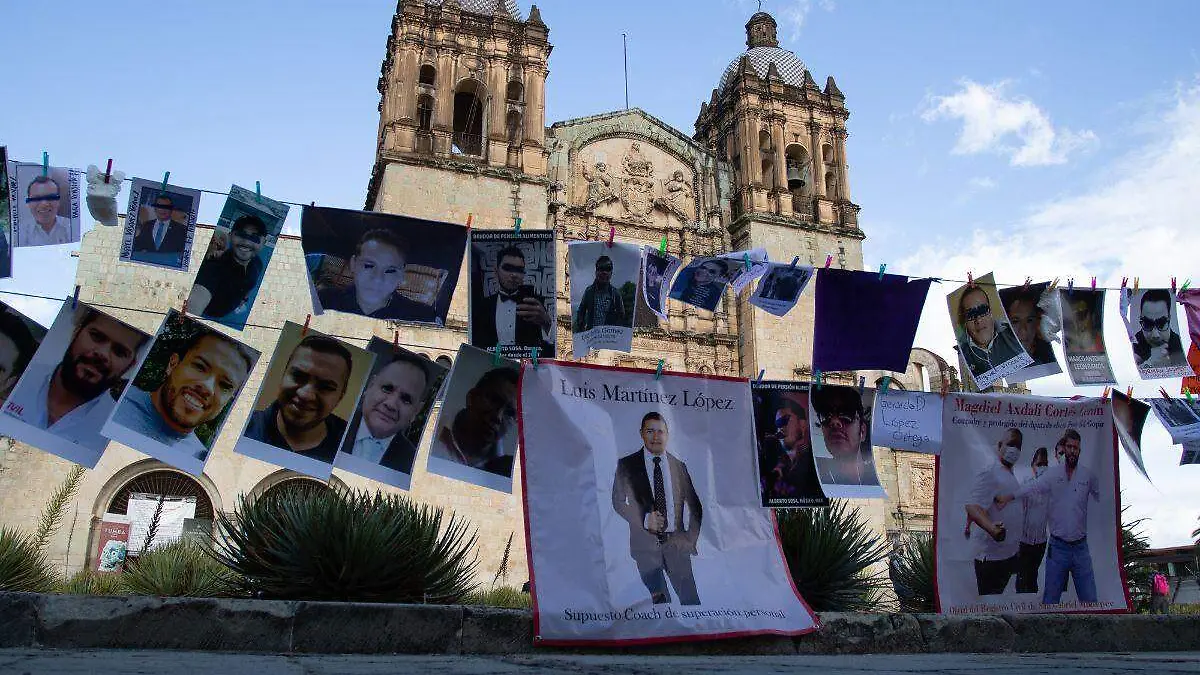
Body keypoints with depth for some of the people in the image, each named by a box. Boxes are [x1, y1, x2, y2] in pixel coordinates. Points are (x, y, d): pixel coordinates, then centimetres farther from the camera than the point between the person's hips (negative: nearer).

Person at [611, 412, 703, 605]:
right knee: (660, 601, -4)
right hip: (646, 544, -2)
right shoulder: (627, 465, 4)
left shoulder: (679, 466, 12)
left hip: (676, 542, 2)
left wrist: (691, 538, 8)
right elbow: (618, 502, 2)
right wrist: (644, 519, -11)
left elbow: (695, 506, 18)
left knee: (690, 599, -5)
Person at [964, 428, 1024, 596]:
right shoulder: (989, 474, -16)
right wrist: (991, 527, -44)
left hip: (1010, 552, 10)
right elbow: (972, 507, -28)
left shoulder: (1011, 476, 15)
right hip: (991, 555, -10)